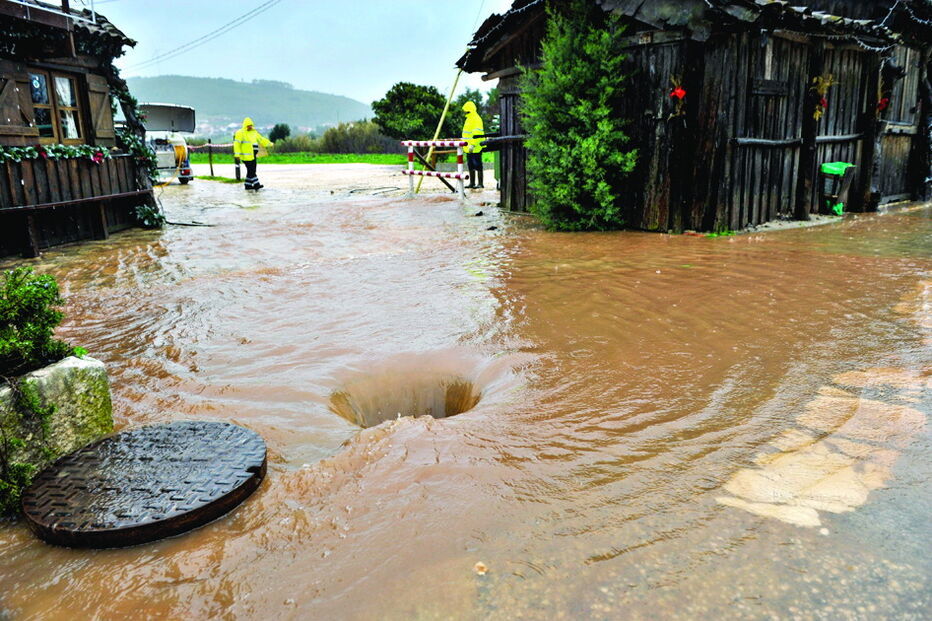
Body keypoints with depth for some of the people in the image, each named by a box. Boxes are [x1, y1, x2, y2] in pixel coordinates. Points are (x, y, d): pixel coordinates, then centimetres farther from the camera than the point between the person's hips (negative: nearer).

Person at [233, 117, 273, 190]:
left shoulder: (254, 132, 15)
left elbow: (261, 139, 21)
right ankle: (256, 184, -12)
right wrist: (237, 155, -19)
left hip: (253, 155, 8)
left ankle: (248, 185, 17)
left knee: (252, 171, 9)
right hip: (246, 156, -8)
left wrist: (270, 143, 13)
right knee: (251, 171, -10)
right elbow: (236, 144, -12)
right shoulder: (240, 133, -7)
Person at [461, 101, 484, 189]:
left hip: (475, 148, -10)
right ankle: (472, 183, 20)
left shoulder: (476, 119, -13)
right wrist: (467, 144, 27)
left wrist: (472, 145, -27)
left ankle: (480, 184, -3)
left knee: (477, 166, -6)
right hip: (469, 148, 10)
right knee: (471, 166, 13)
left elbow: (477, 134, -22)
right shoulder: (469, 119, 19)